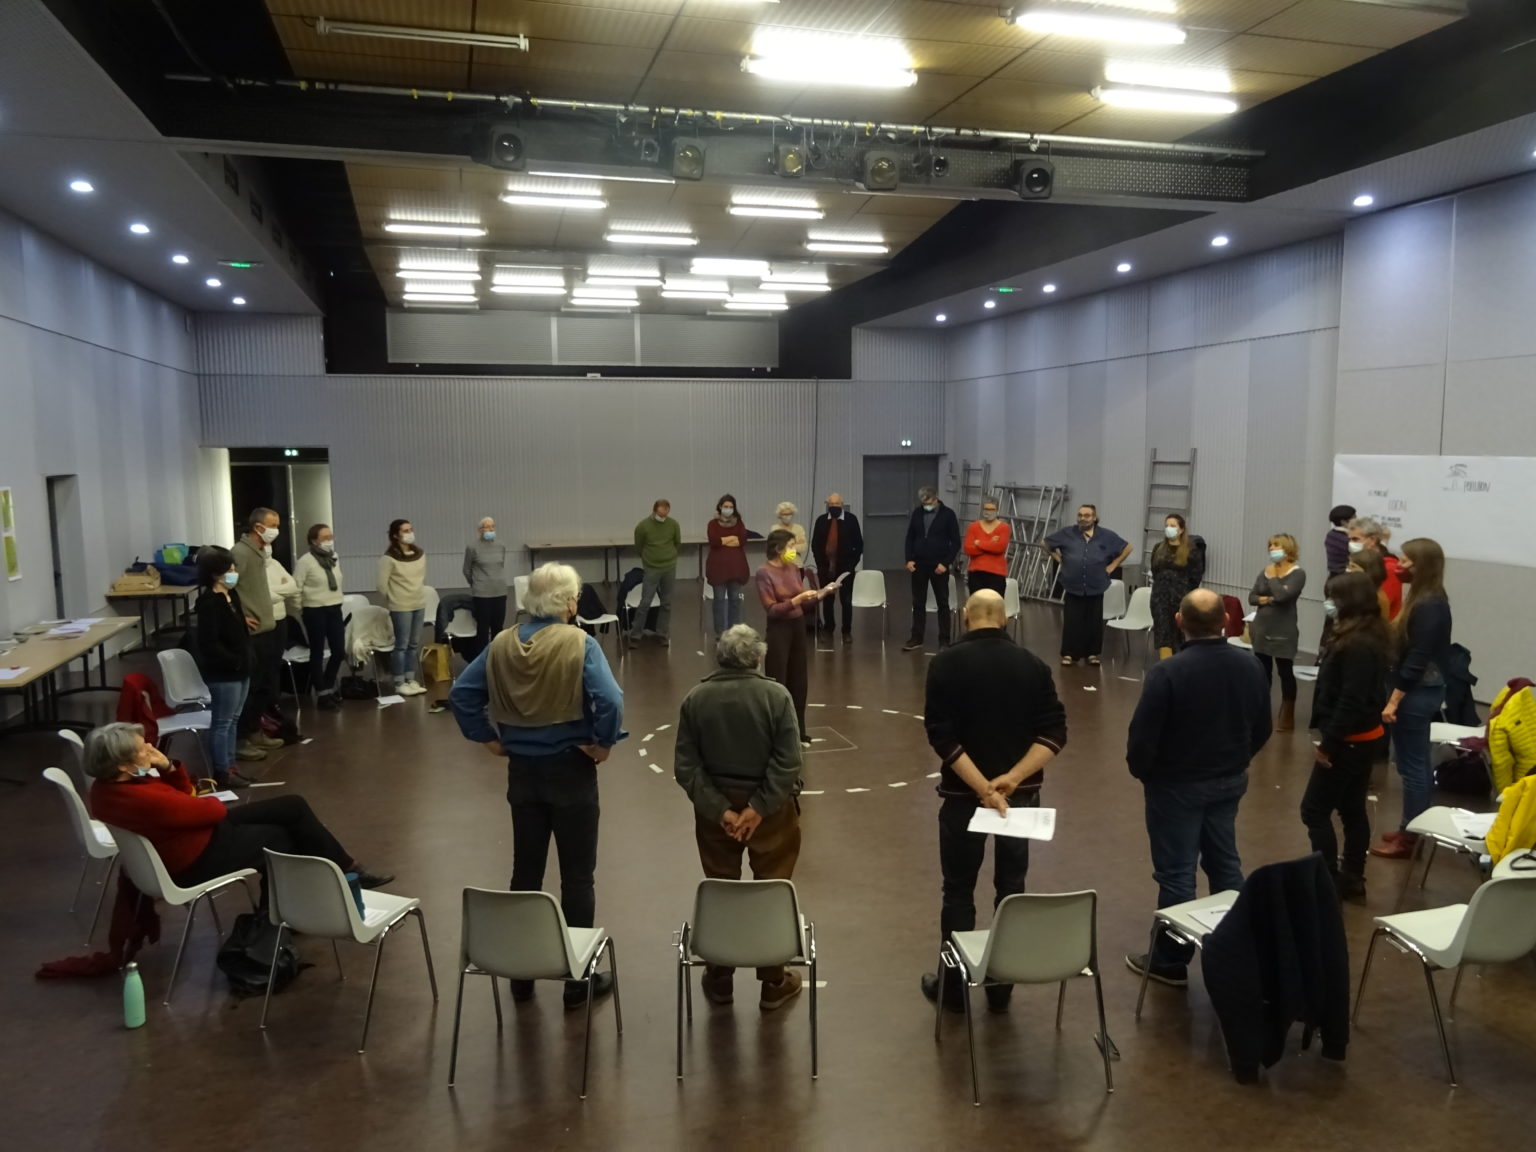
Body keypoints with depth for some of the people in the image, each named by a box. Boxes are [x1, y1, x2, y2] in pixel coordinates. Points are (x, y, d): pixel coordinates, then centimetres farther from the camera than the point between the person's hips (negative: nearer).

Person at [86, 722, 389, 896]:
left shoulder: (111, 786, -4)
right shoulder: (140, 800, -35)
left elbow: (183, 797, 6)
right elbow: (210, 810, -21)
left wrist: (169, 769, -12)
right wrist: (213, 802, 2)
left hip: (198, 833, 9)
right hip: (197, 859, -9)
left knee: (293, 807, 7)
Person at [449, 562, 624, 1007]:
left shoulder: (502, 644, -1)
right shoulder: (579, 643, -15)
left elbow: (461, 693, -1)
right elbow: (609, 700, -27)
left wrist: (488, 738, 5)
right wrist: (603, 743, -12)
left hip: (522, 772, 5)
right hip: (570, 771, -4)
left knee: (525, 872, 16)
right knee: (577, 875, 7)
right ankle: (579, 977, 15)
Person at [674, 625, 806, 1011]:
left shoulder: (695, 698, -5)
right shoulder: (777, 695, -12)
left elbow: (685, 767, -9)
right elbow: (787, 763, -19)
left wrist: (720, 810, -10)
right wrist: (758, 808, -15)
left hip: (715, 808, 2)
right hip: (770, 807, -2)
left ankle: (719, 980, 28)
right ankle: (773, 984, 21)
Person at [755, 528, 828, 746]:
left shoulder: (794, 568, 7)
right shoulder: (764, 573, -13)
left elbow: (803, 603, 11)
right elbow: (772, 609, -18)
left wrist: (819, 594, -4)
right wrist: (798, 599, -23)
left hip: (798, 627, 7)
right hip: (779, 631, -7)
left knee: (798, 683, 13)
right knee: (777, 684, 0)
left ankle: (798, 733, 24)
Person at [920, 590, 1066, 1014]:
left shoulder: (947, 663, -8)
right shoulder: (1032, 664, 0)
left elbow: (941, 735, -16)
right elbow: (1054, 731, -7)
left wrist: (982, 787, -18)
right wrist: (1012, 778, -14)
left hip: (963, 792, -2)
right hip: (1020, 793, 2)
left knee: (959, 890, 10)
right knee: (1011, 887, 14)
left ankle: (954, 986, 19)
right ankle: (1001, 987, 22)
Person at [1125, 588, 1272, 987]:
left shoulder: (1167, 672, -25)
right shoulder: (1250, 666, -5)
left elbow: (1142, 736, -20)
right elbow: (1262, 729, 7)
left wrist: (1141, 772, -1)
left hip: (1176, 785, -5)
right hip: (1230, 782, 6)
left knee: (1176, 873, 5)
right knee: (1225, 864, 19)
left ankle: (1171, 961, 15)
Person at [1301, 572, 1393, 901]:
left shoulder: (1357, 645, -23)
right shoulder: (1371, 637, 9)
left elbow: (1351, 701, -26)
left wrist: (1328, 742, -19)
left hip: (1348, 740, -10)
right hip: (1364, 736, 10)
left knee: (1314, 810, -3)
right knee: (1352, 809, 17)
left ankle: (1329, 882, 2)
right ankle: (1352, 878, 26)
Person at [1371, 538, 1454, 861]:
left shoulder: (1428, 606, -20)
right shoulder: (1429, 601, 10)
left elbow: (1417, 660, -22)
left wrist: (1394, 700, -20)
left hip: (1418, 692, -10)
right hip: (1421, 690, 10)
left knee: (1412, 765, -1)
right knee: (1416, 762, 17)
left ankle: (1409, 838, 8)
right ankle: (1410, 829, 27)